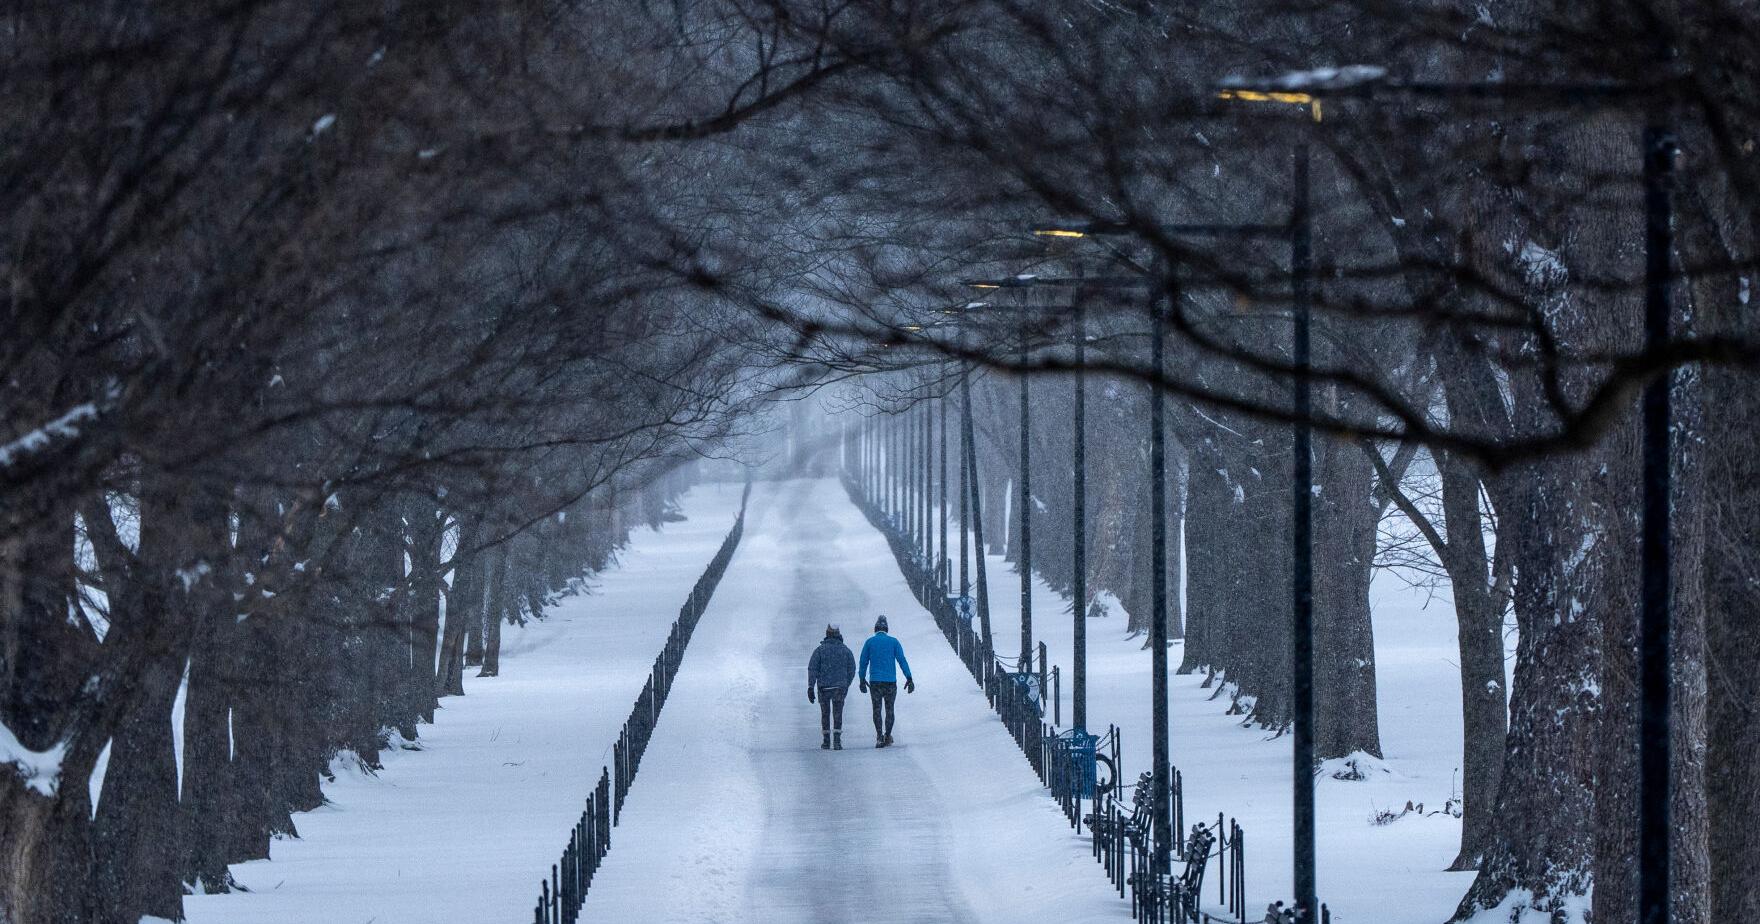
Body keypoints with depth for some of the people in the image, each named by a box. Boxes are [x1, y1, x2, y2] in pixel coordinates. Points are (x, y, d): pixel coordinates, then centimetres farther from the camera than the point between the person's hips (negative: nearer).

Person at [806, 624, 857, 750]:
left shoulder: (820, 650, -1)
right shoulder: (845, 650, 2)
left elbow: (812, 668, -8)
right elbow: (852, 669, 6)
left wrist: (810, 687, -9)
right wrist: (846, 685, 20)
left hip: (823, 687, 0)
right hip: (840, 686, 0)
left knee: (825, 713, 13)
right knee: (837, 714, 0)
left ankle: (826, 741, 16)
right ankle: (837, 741, -15)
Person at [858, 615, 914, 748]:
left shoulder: (869, 642, 3)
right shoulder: (893, 642, 3)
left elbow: (863, 662, 7)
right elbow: (902, 660, -1)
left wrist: (862, 680, 17)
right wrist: (909, 678, 0)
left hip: (874, 681, 0)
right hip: (891, 681, 0)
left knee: (877, 709, 3)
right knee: (889, 710, 11)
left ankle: (879, 736, -12)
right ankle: (888, 737, 10)